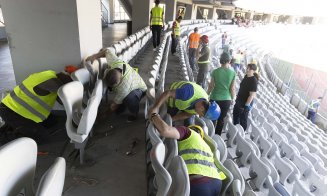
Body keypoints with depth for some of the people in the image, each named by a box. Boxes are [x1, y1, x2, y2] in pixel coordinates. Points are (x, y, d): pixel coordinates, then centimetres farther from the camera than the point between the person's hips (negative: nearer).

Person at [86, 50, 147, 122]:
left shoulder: (124, 86, -45)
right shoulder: (114, 62, -33)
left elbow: (115, 105, -29)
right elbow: (107, 51, -11)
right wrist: (94, 56, -19)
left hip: (139, 89, -6)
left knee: (129, 98, -40)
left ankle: (134, 113, -11)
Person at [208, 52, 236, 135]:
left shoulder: (215, 71, -9)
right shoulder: (233, 73, -8)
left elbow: (211, 86, -4)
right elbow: (232, 88, -5)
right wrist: (232, 98, 11)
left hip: (215, 98, 0)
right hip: (226, 99, 0)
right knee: (221, 119, 15)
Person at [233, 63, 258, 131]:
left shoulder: (254, 81, -21)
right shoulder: (246, 76, 3)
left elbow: (252, 95, -23)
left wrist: (247, 105, -24)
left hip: (246, 103, -9)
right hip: (239, 101, 9)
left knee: (243, 119, 4)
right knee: (235, 115, 23)